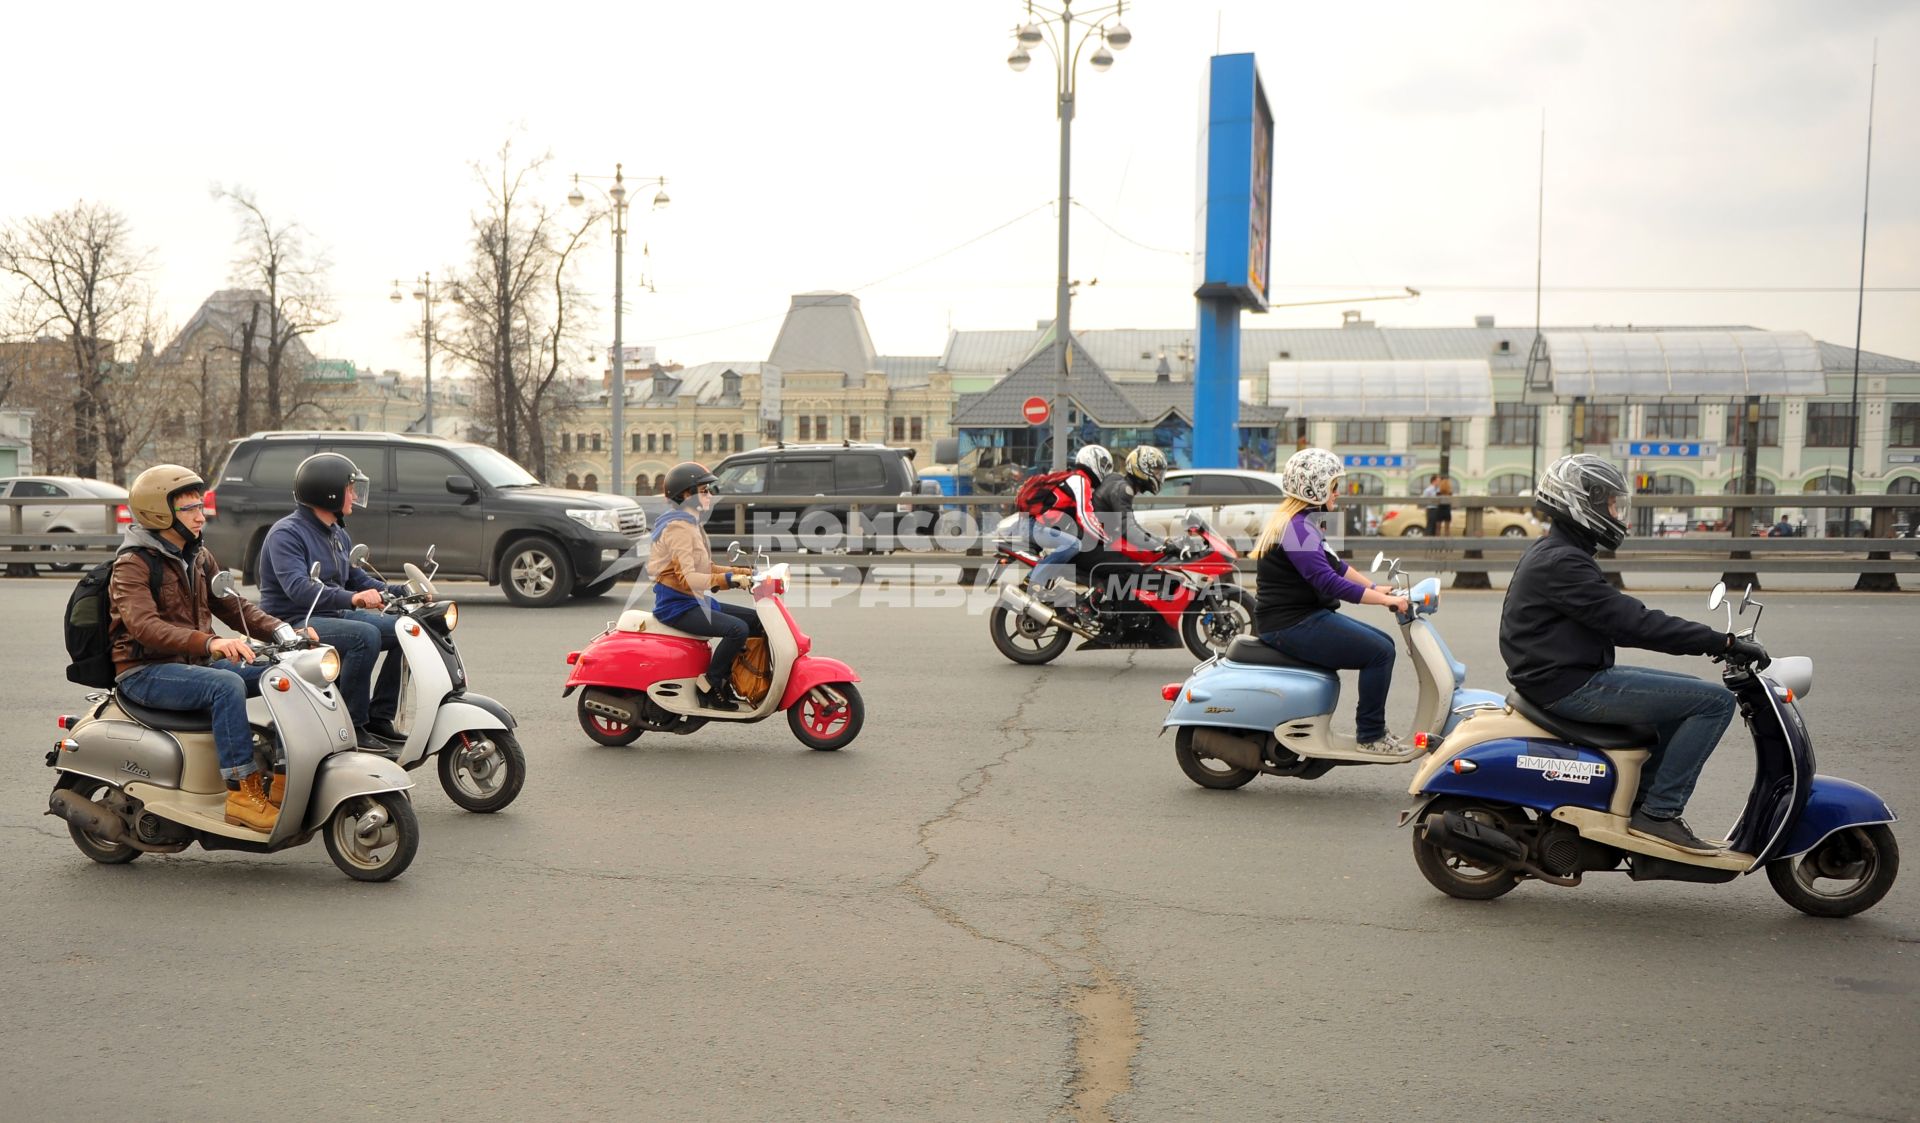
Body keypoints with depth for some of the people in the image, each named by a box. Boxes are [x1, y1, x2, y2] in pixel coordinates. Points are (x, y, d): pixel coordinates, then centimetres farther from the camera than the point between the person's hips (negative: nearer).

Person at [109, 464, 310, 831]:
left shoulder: (198, 557, 14)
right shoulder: (132, 565, -12)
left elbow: (232, 607, 13)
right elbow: (144, 626, -27)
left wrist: (284, 632, -6)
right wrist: (208, 642, -44)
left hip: (194, 664, 8)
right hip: (145, 673, -8)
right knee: (227, 685, -34)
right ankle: (242, 793, -33)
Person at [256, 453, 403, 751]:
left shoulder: (339, 535, 15)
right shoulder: (286, 533, -14)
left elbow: (356, 576, 22)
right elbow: (297, 587, -29)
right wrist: (351, 598, -43)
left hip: (333, 615, 9)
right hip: (293, 624, -9)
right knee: (366, 636, -32)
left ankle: (379, 718, 0)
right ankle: (352, 727, -25)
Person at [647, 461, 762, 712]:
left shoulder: (691, 524, 17)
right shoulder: (679, 527, -16)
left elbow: (705, 569, 18)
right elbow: (687, 578, -26)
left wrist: (742, 572, 6)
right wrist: (730, 579, -31)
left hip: (694, 601, 10)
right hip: (677, 605, -10)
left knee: (757, 620, 4)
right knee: (737, 629, -27)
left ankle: (728, 682, 4)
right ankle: (710, 687, -15)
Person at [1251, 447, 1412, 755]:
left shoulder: (1298, 521, 14)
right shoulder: (1296, 528, -19)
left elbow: (1334, 563, 24)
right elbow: (1328, 582, -27)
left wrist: (1374, 587, 16)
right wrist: (1384, 600, -23)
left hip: (1307, 617, 11)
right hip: (1292, 624, -11)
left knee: (1384, 643, 12)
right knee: (1379, 652, -14)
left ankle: (1373, 728, 15)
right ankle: (1370, 736, -5)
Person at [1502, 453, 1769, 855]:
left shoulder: (1552, 552, 16)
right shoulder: (1562, 563, -18)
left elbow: (1616, 622, 20)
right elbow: (1633, 623, -23)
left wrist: (1711, 641, 16)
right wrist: (1724, 643, -18)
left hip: (1571, 676, 11)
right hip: (1572, 687, -11)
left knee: (1692, 694, 21)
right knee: (1715, 701, -10)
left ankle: (1641, 799, 20)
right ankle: (1658, 813, -7)